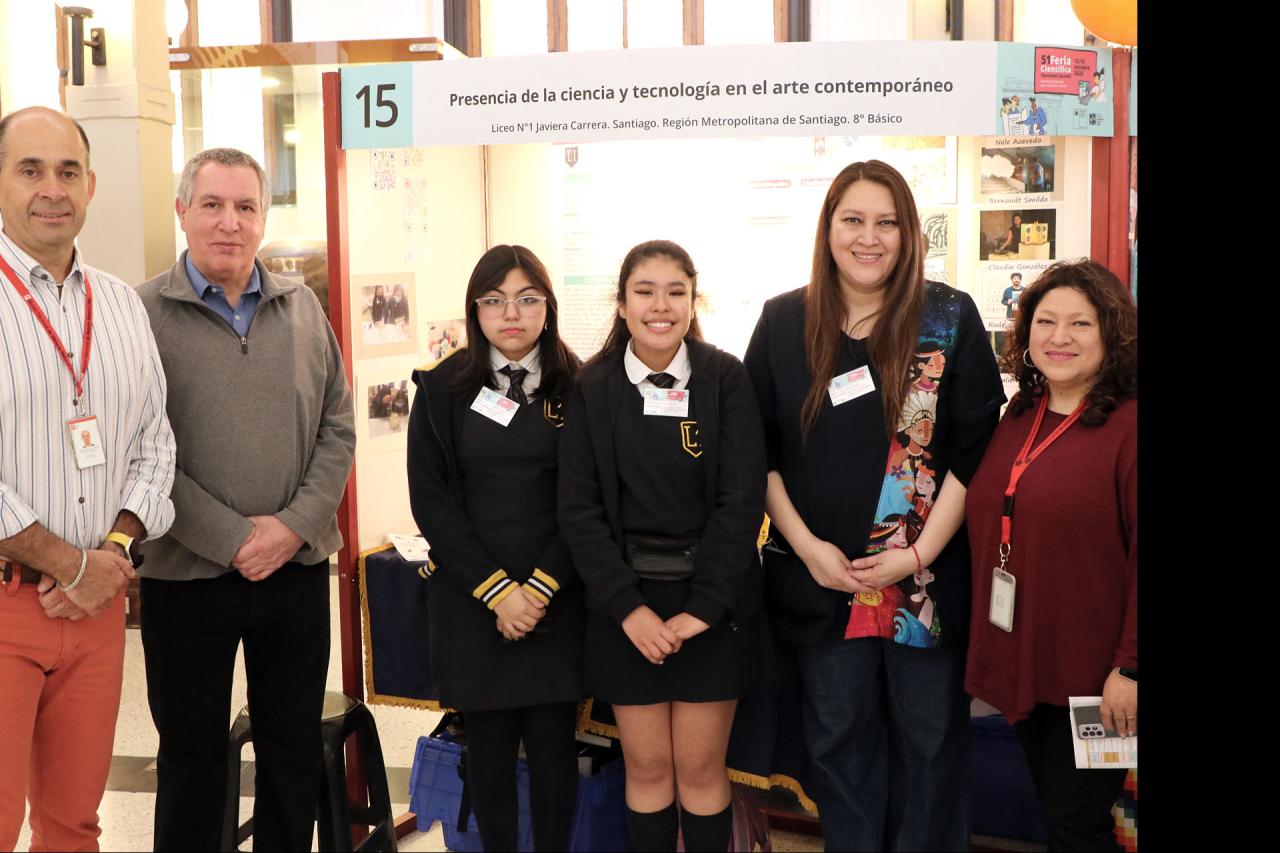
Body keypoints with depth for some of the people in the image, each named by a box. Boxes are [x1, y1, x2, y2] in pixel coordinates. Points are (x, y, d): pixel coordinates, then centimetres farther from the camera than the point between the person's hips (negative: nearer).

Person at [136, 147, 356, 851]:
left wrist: (296, 524, -7)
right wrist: (232, 537, -15)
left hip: (298, 566, 3)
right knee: (192, 755, 12)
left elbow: (337, 427, 6)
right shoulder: (144, 313, -6)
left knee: (294, 747, 14)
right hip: (186, 574, -3)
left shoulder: (302, 308, 7)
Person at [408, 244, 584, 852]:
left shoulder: (579, 387, 1)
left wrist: (541, 585, -11)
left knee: (553, 743, 3)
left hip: (555, 595, 0)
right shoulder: (442, 389, 2)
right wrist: (496, 588, -10)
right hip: (470, 597, 0)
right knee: (489, 743, 7)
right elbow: (431, 500, -2)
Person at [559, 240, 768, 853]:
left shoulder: (726, 380, -4)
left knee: (700, 767, 5)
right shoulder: (594, 388, 0)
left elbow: (742, 499, -8)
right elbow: (580, 507, -4)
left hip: (712, 601, -1)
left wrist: (703, 606, -13)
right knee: (647, 767, 8)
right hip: (626, 603, 1)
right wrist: (627, 607, -12)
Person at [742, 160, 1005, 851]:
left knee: (930, 736, 10)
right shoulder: (783, 323, 2)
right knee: (837, 735, 14)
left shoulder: (950, 320, -3)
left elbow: (975, 449, -5)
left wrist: (919, 554, -12)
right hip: (819, 575, 2)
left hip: (929, 575, -1)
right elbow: (758, 451, 2)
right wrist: (807, 546, -8)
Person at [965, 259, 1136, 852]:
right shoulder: (1019, 416, 8)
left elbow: (1140, 556, -18)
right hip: (1022, 665, 7)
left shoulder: (1127, 425, -15)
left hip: (1093, 679, -7)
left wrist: (1129, 667, -19)